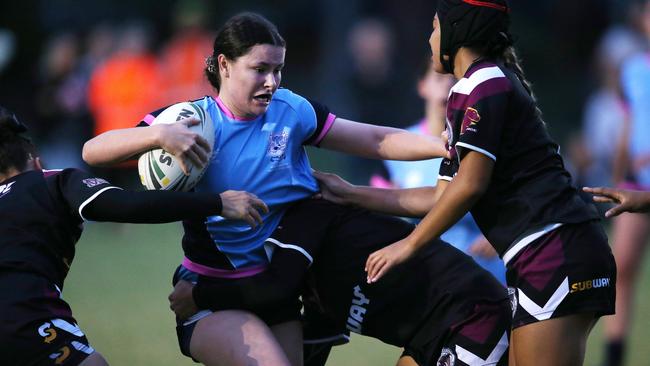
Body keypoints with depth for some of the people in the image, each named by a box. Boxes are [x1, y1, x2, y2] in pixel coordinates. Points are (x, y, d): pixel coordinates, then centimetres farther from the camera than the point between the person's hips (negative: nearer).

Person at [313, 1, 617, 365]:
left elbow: (469, 185, -15)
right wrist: (352, 194, 27)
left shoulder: (481, 83, -6)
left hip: (556, 251, -10)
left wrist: (409, 245, -5)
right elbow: (441, 198, 24)